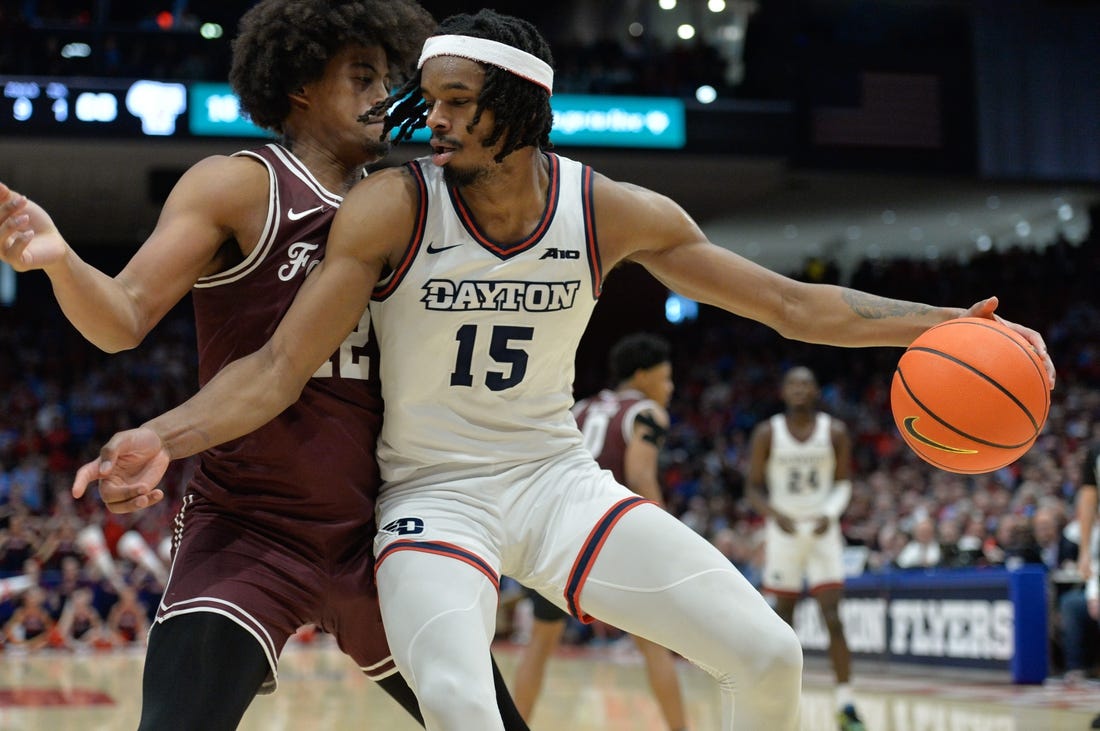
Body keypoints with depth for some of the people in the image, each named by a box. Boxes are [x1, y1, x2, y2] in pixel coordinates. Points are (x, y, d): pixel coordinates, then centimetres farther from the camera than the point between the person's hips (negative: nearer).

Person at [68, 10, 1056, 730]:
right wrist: (163, 438, -33)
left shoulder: (612, 213, -7)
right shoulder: (393, 208, -15)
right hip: (434, 494, -3)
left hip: (558, 478, 3)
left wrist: (947, 323, -7)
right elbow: (280, 368, -16)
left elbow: (792, 305, 0)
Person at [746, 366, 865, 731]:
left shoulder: (835, 432, -1)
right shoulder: (767, 433, -3)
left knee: (833, 619, -10)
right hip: (783, 532, 0)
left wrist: (830, 513, -15)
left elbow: (843, 483, 5)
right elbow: (755, 487, 1)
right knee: (783, 620, 6)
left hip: (822, 532, 0)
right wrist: (774, 513, -18)